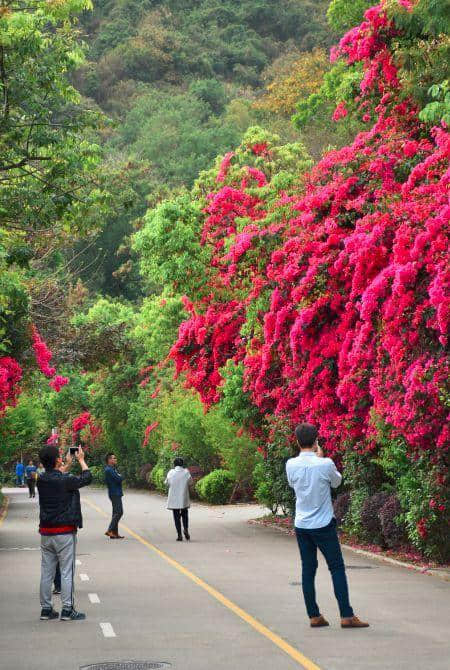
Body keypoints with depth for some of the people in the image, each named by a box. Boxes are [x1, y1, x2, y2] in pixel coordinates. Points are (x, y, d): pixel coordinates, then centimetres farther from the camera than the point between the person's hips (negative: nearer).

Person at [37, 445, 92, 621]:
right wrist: (81, 460, 13)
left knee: (46, 571, 10)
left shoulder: (41, 480, 1)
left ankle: (46, 608, 15)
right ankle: (67, 610, 1)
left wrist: (67, 464, 34)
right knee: (67, 571, 0)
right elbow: (87, 478, 0)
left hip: (46, 532, 6)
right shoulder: (65, 480, -16)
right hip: (64, 532, -6)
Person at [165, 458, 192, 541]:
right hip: (184, 499, 1)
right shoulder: (186, 472, -5)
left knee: (176, 516, 5)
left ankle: (179, 535, 0)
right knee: (185, 514, 17)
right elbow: (190, 481, 6)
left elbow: (167, 483, 3)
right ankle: (186, 528, -7)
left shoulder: (171, 472, -5)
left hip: (174, 498, -1)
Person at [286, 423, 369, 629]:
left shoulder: (291, 465, -5)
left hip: (301, 525, 4)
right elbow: (337, 482, 5)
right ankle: (346, 616, 0)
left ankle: (314, 616, 9)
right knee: (337, 568, 3)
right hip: (324, 525, -3)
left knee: (308, 570, 9)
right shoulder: (325, 464, -15)